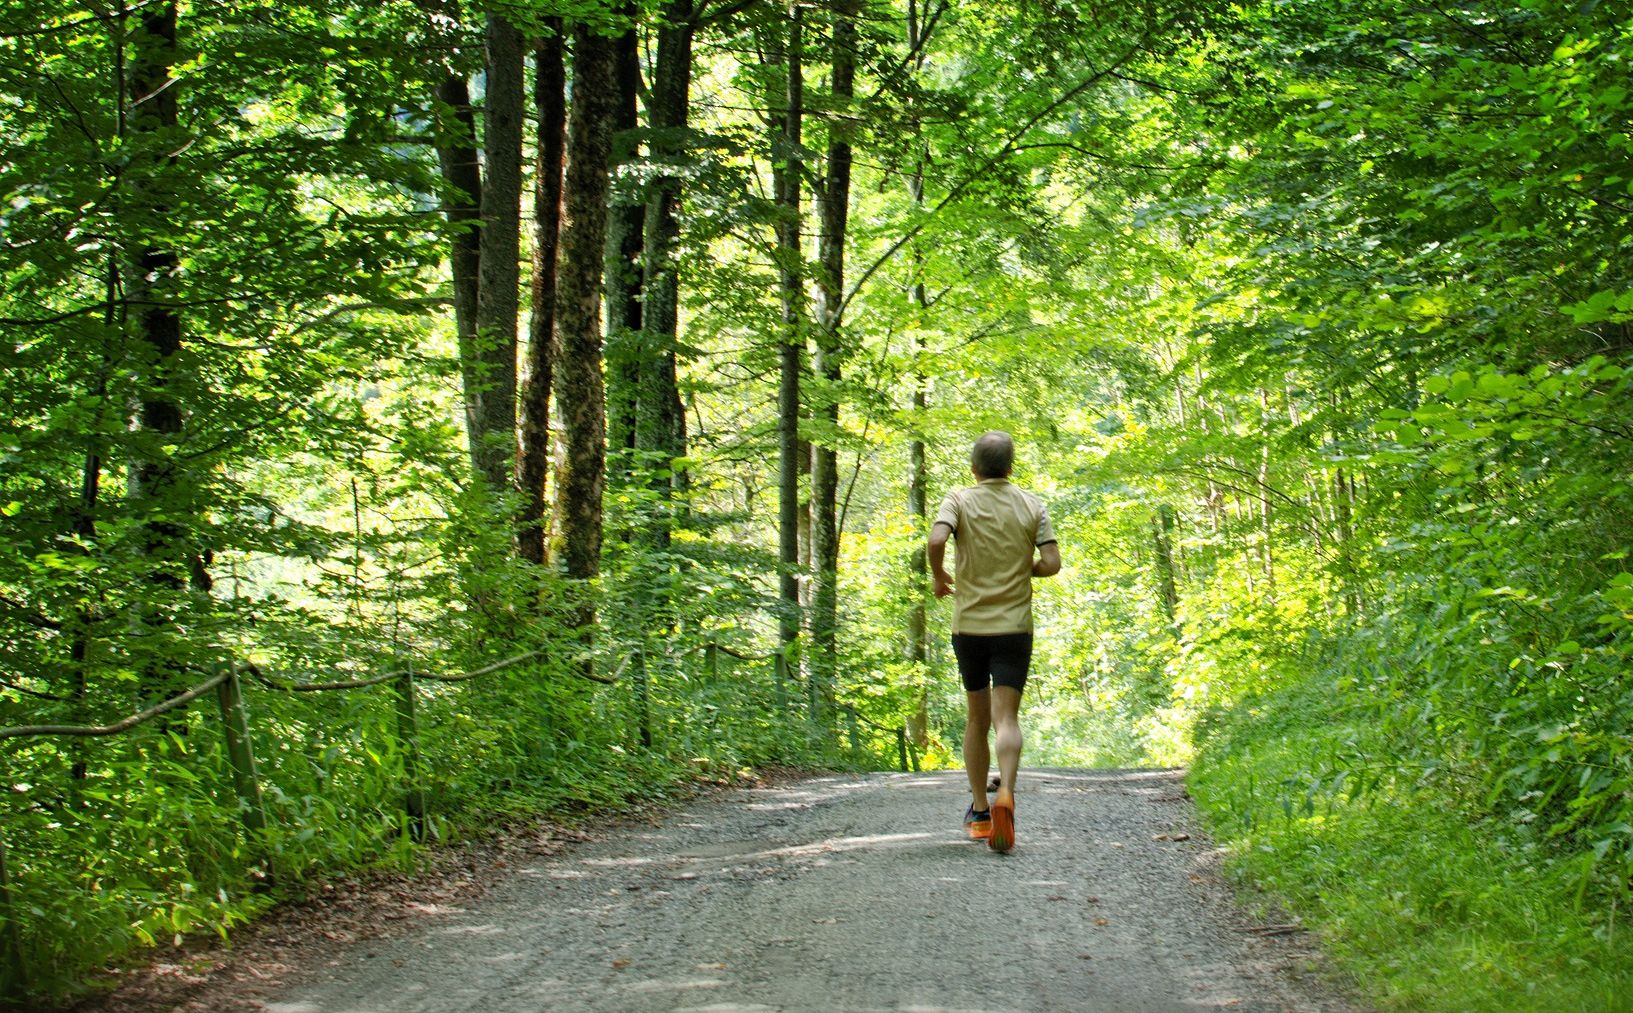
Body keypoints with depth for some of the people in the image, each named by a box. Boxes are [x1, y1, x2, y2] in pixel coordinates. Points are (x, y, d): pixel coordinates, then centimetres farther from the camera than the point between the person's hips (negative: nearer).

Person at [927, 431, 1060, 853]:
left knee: (976, 717, 15)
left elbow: (937, 539, -20)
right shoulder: (1032, 506, 3)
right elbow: (1051, 563, -4)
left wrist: (939, 577, -1)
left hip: (969, 624, 0)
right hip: (1014, 627, 0)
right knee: (1006, 717, -6)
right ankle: (1005, 793, -33)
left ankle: (978, 810, 20)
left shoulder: (959, 500, -2)